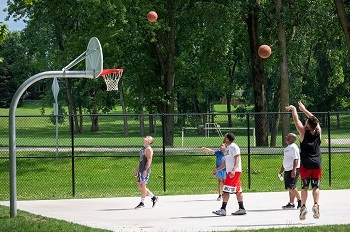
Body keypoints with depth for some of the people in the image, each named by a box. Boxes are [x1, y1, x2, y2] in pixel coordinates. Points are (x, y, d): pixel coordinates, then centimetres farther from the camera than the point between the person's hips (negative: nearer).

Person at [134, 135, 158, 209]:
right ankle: (153, 197, 18)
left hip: (145, 171, -10)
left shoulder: (148, 149, -11)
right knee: (140, 186, 10)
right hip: (140, 170, 10)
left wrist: (145, 170, -25)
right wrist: (137, 169, 24)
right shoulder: (143, 148, 19)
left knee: (143, 186, -5)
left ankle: (142, 203, 3)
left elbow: (149, 160, -19)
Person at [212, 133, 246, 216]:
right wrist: (217, 169, 26)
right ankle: (241, 208, 11)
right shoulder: (228, 148, 20)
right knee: (237, 191, 9)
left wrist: (233, 170, -31)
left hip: (234, 171, -10)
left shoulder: (233, 147, -10)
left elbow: (237, 159, -20)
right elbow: (226, 163, 27)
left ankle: (223, 209, -14)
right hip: (230, 171, 10)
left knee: (226, 190, -12)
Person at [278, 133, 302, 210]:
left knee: (291, 187, -14)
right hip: (287, 170, 10)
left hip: (293, 170, -10)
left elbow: (296, 159, -19)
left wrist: (294, 170, -26)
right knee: (289, 188, 9)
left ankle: (300, 200, -3)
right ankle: (291, 203, 12)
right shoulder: (287, 148, 19)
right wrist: (281, 170, 27)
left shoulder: (293, 147, -12)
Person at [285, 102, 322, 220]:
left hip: (305, 165, -2)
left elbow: (296, 121, 2)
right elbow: (315, 120, 16)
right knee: (316, 186, 3)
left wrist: (293, 109, 20)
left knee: (305, 186, 3)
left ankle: (303, 206, -8)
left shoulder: (304, 132, -10)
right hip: (317, 164, 2)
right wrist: (304, 109, 28)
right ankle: (316, 204, -15)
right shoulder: (318, 131, -1)